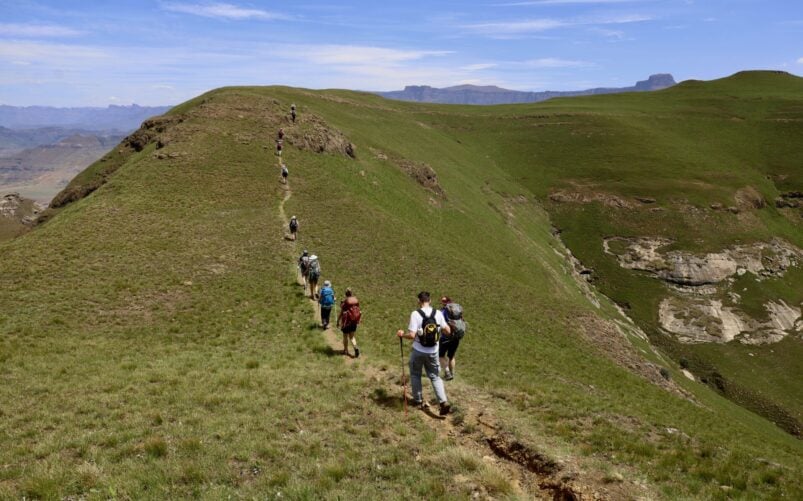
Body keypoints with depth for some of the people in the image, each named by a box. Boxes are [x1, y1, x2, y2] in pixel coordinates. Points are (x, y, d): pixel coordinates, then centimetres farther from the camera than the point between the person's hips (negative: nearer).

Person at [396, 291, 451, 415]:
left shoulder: (415, 314, -17)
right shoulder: (438, 313, -6)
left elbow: (412, 335, -20)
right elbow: (448, 331, 0)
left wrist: (402, 334, -1)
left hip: (418, 351, -3)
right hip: (433, 352, 3)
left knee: (415, 375, 20)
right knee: (435, 377, 13)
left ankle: (418, 400, 28)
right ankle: (444, 402, 0)